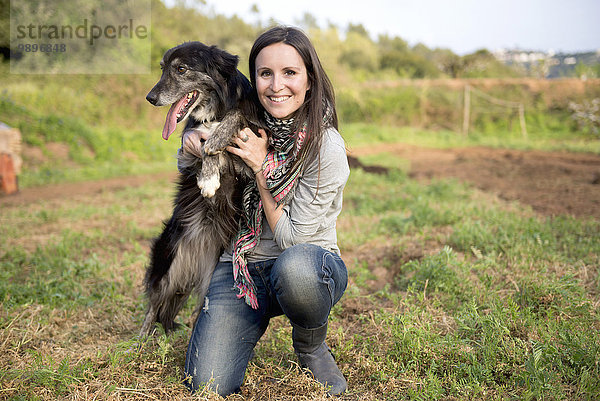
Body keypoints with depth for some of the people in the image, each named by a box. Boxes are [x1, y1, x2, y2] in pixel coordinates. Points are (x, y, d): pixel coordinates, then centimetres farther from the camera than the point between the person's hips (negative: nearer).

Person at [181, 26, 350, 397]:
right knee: (206, 385, -13)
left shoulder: (327, 147, -18)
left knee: (294, 268, -41)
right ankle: (255, 325, 20)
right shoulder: (246, 123, -3)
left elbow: (293, 238, -16)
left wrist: (261, 166, -20)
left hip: (309, 262, -3)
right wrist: (193, 140, -8)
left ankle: (312, 347, -6)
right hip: (241, 264, 3)